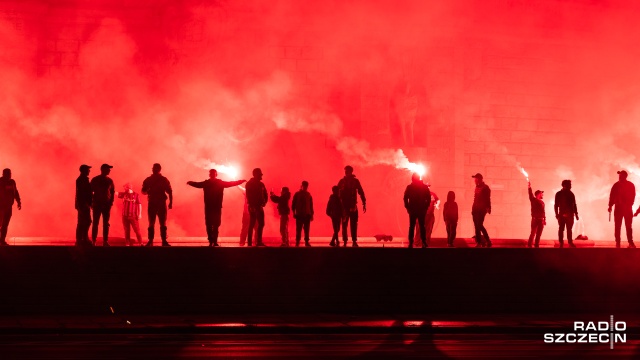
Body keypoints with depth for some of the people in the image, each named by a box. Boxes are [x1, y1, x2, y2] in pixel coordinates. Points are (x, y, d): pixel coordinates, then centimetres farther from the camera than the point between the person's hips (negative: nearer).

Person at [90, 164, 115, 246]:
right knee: (95, 223, -3)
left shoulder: (109, 180, 8)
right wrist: (91, 202, -5)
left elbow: (112, 192, 11)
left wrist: (111, 202, -1)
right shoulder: (95, 180, 1)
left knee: (106, 224, 2)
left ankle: (105, 241, 3)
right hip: (97, 204, -3)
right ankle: (93, 241, -2)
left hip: (107, 204, 3)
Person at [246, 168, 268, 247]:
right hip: (253, 207, -7)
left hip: (259, 207, 7)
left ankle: (259, 242, 13)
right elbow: (249, 196, -12)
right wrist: (251, 206, -18)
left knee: (261, 224, 7)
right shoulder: (250, 184, -4)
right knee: (252, 224, -6)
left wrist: (264, 202, -6)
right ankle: (249, 242, -5)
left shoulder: (261, 184, 14)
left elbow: (265, 195, 12)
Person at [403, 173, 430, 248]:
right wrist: (425, 207, 3)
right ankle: (424, 242, -1)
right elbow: (428, 198, -1)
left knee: (411, 227, 2)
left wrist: (407, 207, 2)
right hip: (422, 210, 1)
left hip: (412, 210, -1)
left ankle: (411, 243, -3)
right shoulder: (424, 187, 1)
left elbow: (405, 198, -3)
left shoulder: (409, 187, -1)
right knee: (422, 226, 4)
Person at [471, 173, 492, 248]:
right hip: (475, 209, 7)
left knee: (479, 225, -13)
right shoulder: (477, 187, 16)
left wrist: (488, 208, -16)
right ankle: (478, 242, 7)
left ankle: (488, 241, -3)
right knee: (476, 226, 4)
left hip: (482, 210, -7)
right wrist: (473, 208, 15)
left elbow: (488, 199, -10)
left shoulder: (485, 187, -5)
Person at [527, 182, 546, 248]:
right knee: (533, 233, -7)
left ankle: (537, 245, 11)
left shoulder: (542, 202, 14)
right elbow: (531, 195, -18)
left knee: (538, 234, 6)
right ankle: (529, 245, -3)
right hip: (535, 219, -5)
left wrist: (545, 219, 12)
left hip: (541, 220, 5)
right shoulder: (533, 200, -1)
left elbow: (543, 211, 17)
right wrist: (529, 187, -33)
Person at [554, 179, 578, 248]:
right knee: (561, 229, -1)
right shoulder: (559, 194, 2)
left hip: (570, 215, 2)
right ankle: (561, 243, 2)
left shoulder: (571, 194, 10)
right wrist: (557, 214, -9)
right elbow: (556, 205, 0)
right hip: (562, 215, -2)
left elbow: (574, 205, 11)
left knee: (569, 229, 3)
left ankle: (570, 243, 5)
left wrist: (576, 214, 8)